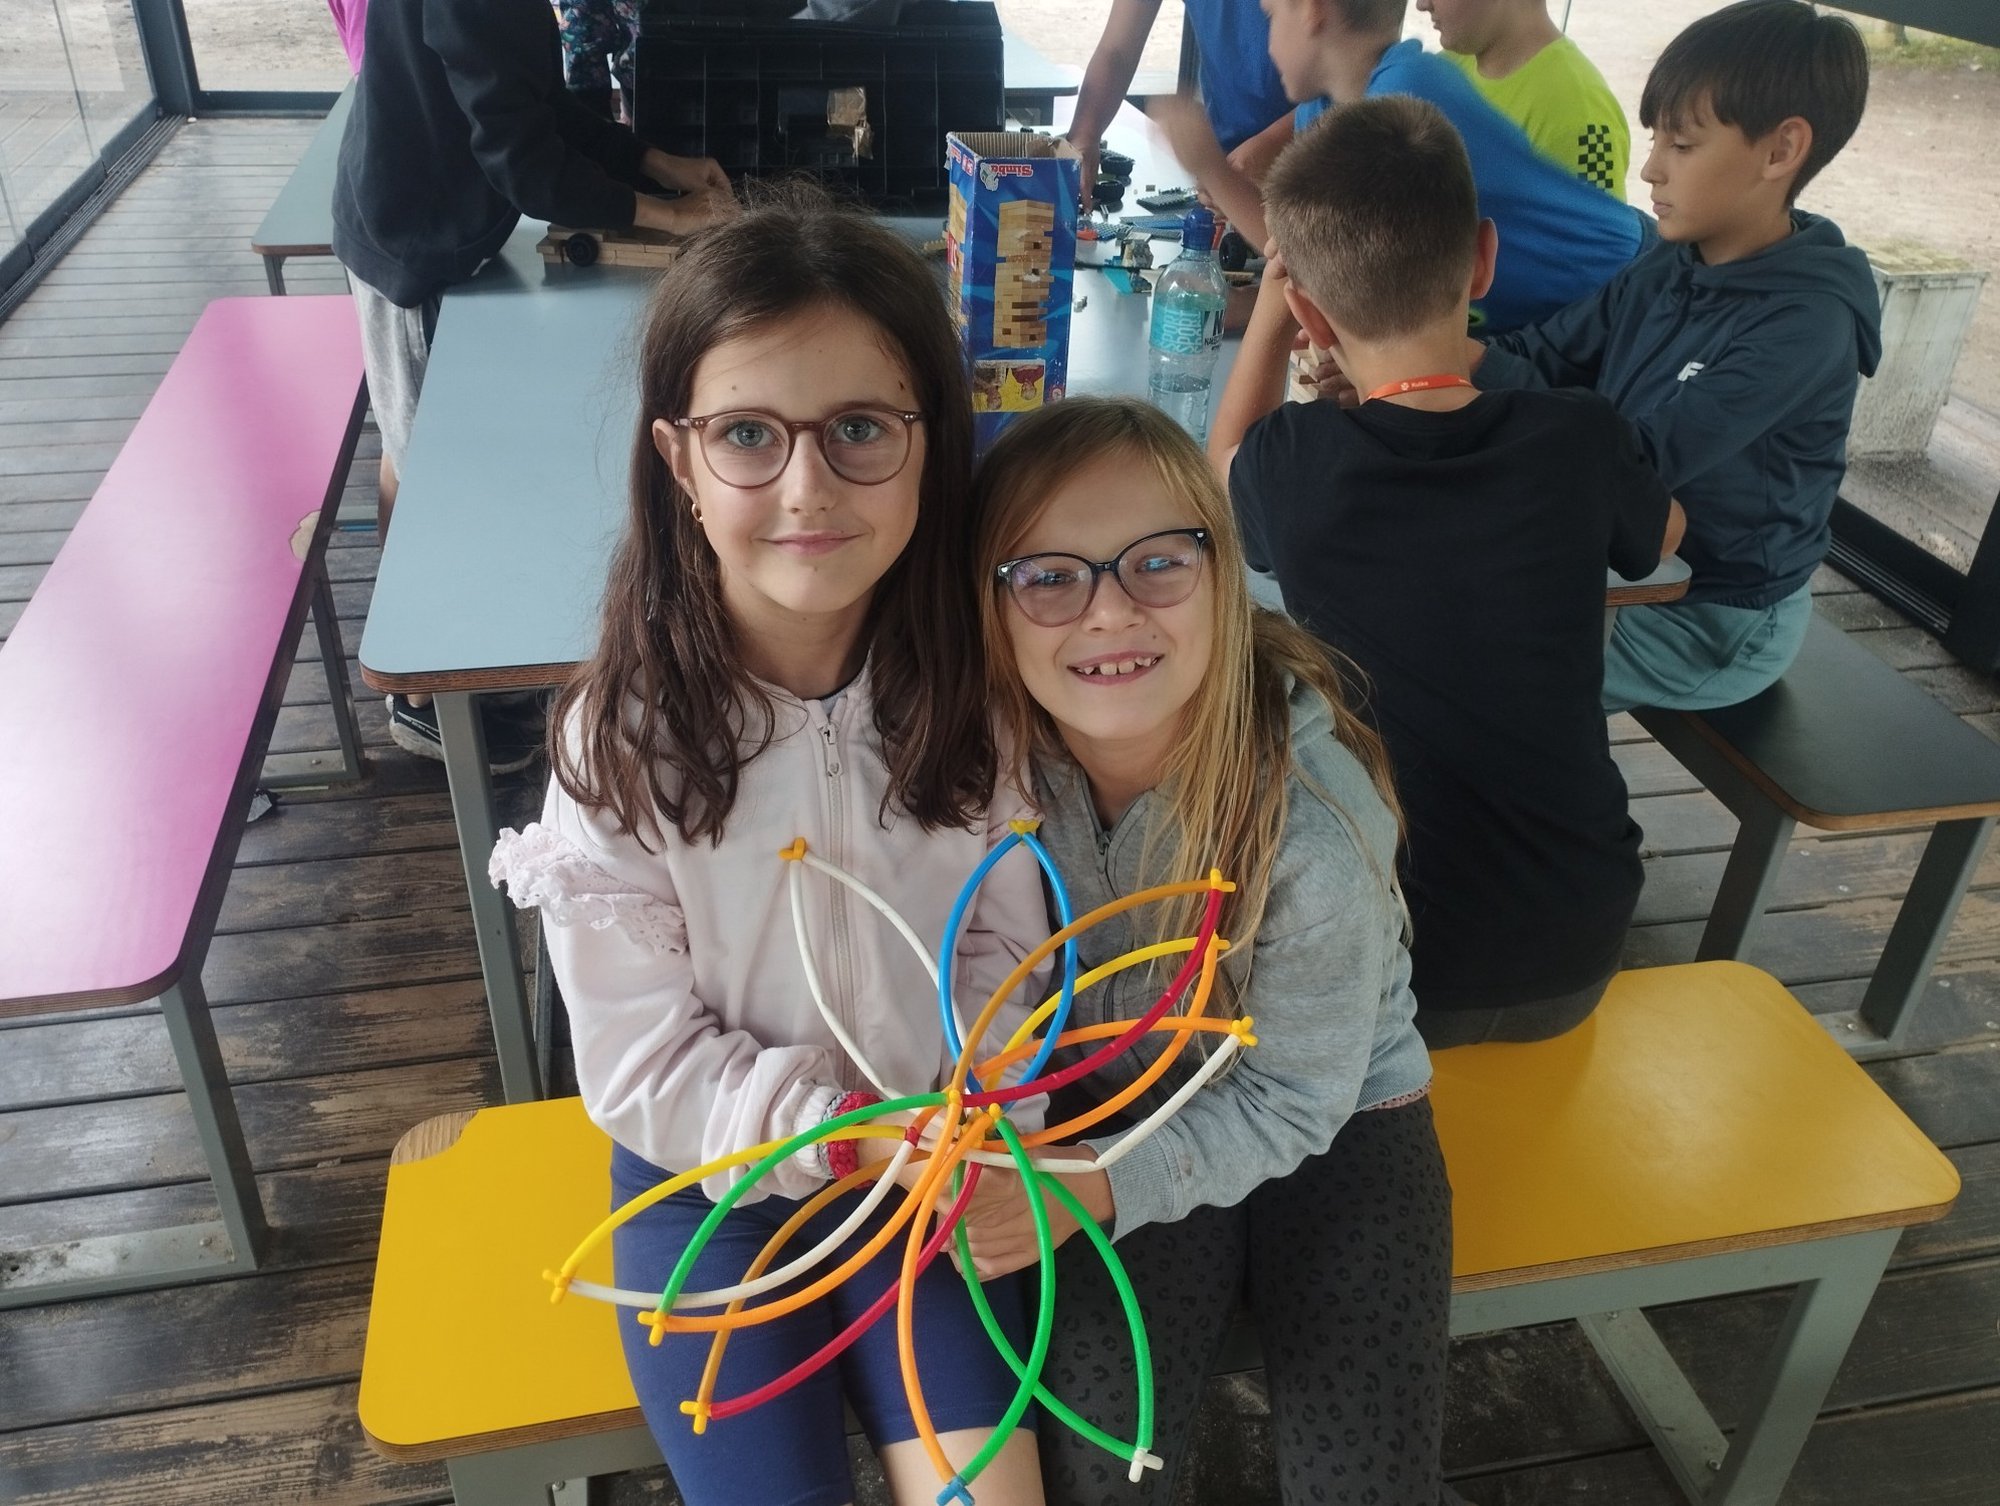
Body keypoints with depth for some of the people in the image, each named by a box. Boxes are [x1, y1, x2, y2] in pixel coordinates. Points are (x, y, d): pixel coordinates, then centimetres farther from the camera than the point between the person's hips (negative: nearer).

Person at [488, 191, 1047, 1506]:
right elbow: (645, 1068, -13)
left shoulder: (974, 692, -13)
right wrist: (862, 1133, -23)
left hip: (929, 1163, 1)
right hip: (712, 1175, -1)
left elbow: (1009, 960, -1)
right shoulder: (619, 741, -19)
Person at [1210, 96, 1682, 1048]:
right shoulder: (1580, 443, -15)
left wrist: (1270, 307, 14)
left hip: (1398, 976, -2)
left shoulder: (1298, 468, -20)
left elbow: (1225, 460, 8)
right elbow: (1661, 535, 12)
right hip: (1581, 960, 3)